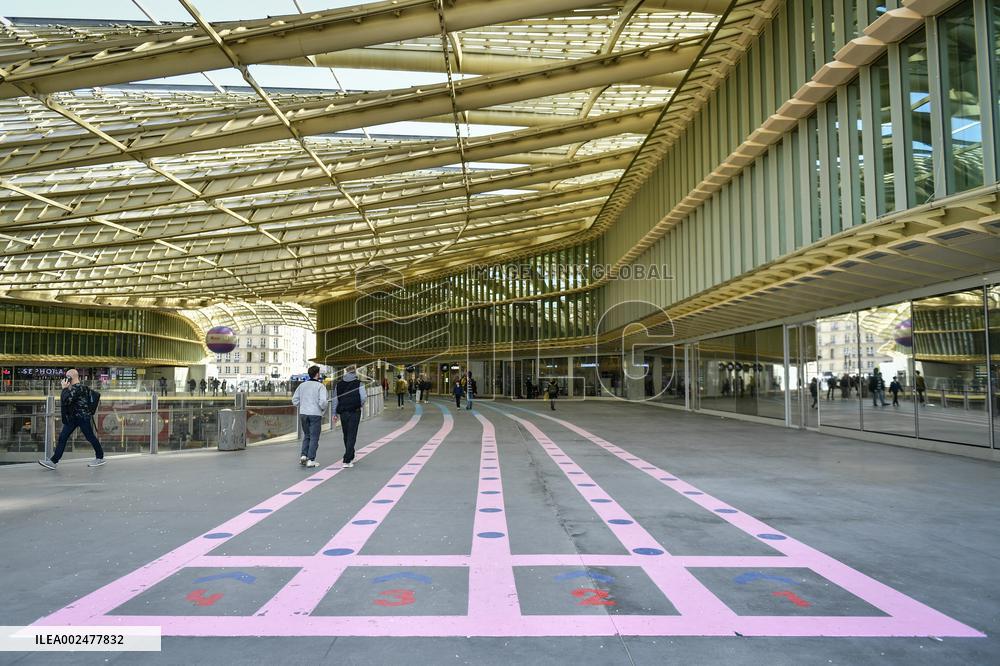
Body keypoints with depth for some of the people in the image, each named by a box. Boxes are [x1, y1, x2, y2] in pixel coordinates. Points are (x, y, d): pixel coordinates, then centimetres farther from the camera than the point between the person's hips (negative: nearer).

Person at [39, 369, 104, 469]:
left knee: (90, 437, 0)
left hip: (83, 417, -10)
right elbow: (64, 401, 18)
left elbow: (67, 400, -24)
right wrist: (66, 388, 8)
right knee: (62, 437, 4)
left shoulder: (78, 387, -16)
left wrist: (64, 388, -14)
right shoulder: (72, 388, 14)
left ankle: (100, 458, 13)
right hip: (72, 417, 10)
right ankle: (53, 461, 4)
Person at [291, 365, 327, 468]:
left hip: (303, 414, 5)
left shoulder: (302, 385, 7)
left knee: (306, 435, 20)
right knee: (314, 437, 3)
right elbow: (322, 401, -18)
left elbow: (294, 399, 8)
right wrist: (323, 409, 1)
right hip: (315, 414, -5)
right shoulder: (320, 386, -8)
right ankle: (310, 460, 1)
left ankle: (304, 455, 7)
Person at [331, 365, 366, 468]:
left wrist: (335, 413, 13)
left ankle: (350, 457, 30)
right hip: (354, 412, -3)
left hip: (343, 413, 4)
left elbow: (335, 400, 7)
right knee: (351, 436, -3)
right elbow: (363, 398, -10)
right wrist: (360, 405, 11)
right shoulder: (359, 383, -5)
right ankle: (347, 460, -11)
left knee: (346, 436, 17)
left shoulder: (339, 384, 5)